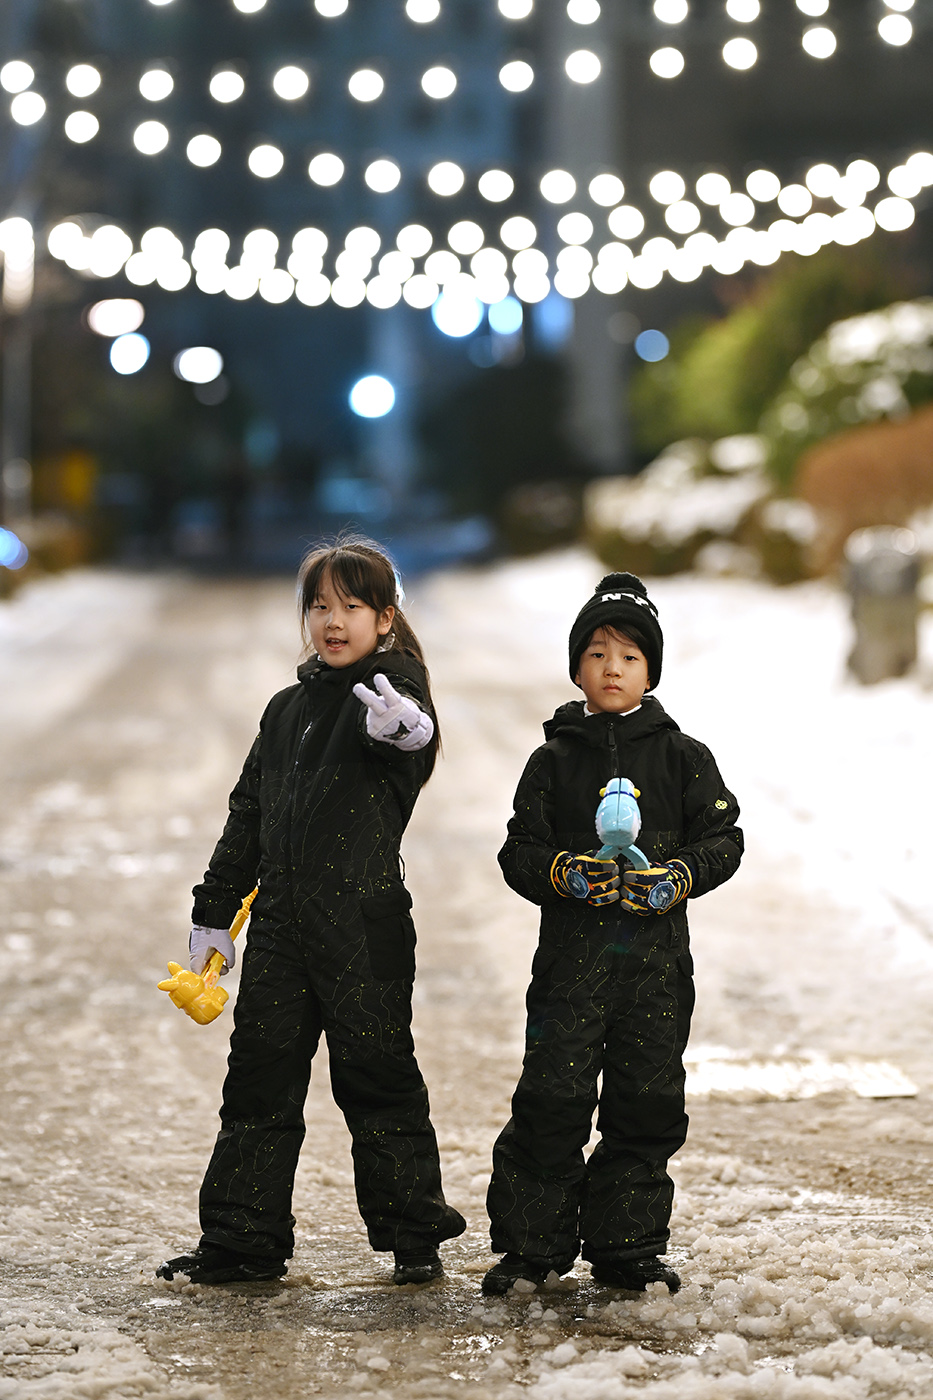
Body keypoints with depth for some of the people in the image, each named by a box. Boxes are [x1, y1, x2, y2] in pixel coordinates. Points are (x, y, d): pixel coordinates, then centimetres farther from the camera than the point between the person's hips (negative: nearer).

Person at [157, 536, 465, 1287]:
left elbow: (411, 733, -29)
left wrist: (403, 725, -54)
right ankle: (241, 1240, 15)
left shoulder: (391, 688, -3)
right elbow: (248, 814, 21)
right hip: (281, 923, 6)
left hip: (366, 926, -6)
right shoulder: (288, 709, 15)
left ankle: (415, 1235, 13)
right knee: (260, 1077, 7)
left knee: (378, 1078, 1)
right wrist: (215, 912, 19)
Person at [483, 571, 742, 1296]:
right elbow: (520, 850, 5)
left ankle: (628, 1246, 16)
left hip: (657, 954, 1)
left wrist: (678, 877, -12)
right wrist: (562, 873, -15)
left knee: (646, 1102, 4)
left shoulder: (683, 757, 7)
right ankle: (531, 1244, 7)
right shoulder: (554, 759, 7)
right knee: (552, 1099, -5)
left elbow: (723, 838, 6)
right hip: (573, 951, -1)